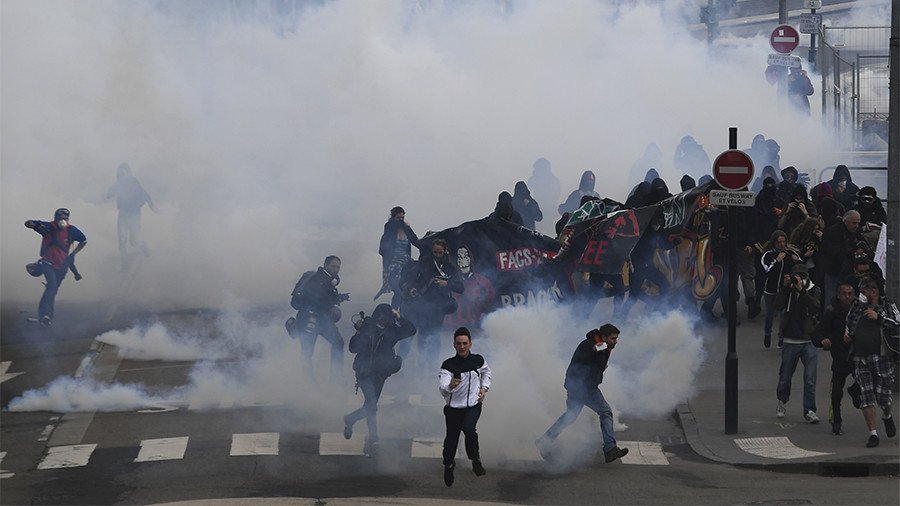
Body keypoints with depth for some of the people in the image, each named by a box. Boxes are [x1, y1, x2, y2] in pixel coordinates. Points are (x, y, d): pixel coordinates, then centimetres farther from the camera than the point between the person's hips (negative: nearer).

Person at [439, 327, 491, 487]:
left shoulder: (478, 360, -4)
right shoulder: (448, 365, -13)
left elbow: (486, 372, 22)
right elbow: (443, 390, -25)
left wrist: (484, 388, 8)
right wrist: (450, 386, -47)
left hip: (473, 405, 0)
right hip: (453, 407, 0)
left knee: (468, 428, -28)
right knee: (451, 438, 10)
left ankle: (475, 460, -8)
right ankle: (449, 465, 40)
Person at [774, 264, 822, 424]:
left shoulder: (814, 291, 1)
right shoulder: (789, 290, 4)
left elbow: (816, 307, -18)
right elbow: (778, 305, -11)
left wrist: (802, 290, -25)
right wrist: (785, 287, -19)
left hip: (808, 341, -2)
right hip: (790, 342, 2)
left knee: (810, 379, -8)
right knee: (785, 376, 12)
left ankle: (809, 410, -2)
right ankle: (781, 402, 37)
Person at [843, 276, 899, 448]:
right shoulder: (856, 308, 16)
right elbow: (849, 324, 33)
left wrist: (878, 317, -13)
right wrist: (847, 335, 13)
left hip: (882, 356, -3)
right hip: (860, 359, 3)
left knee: (883, 395, -4)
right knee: (866, 396, -6)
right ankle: (872, 433, -3)